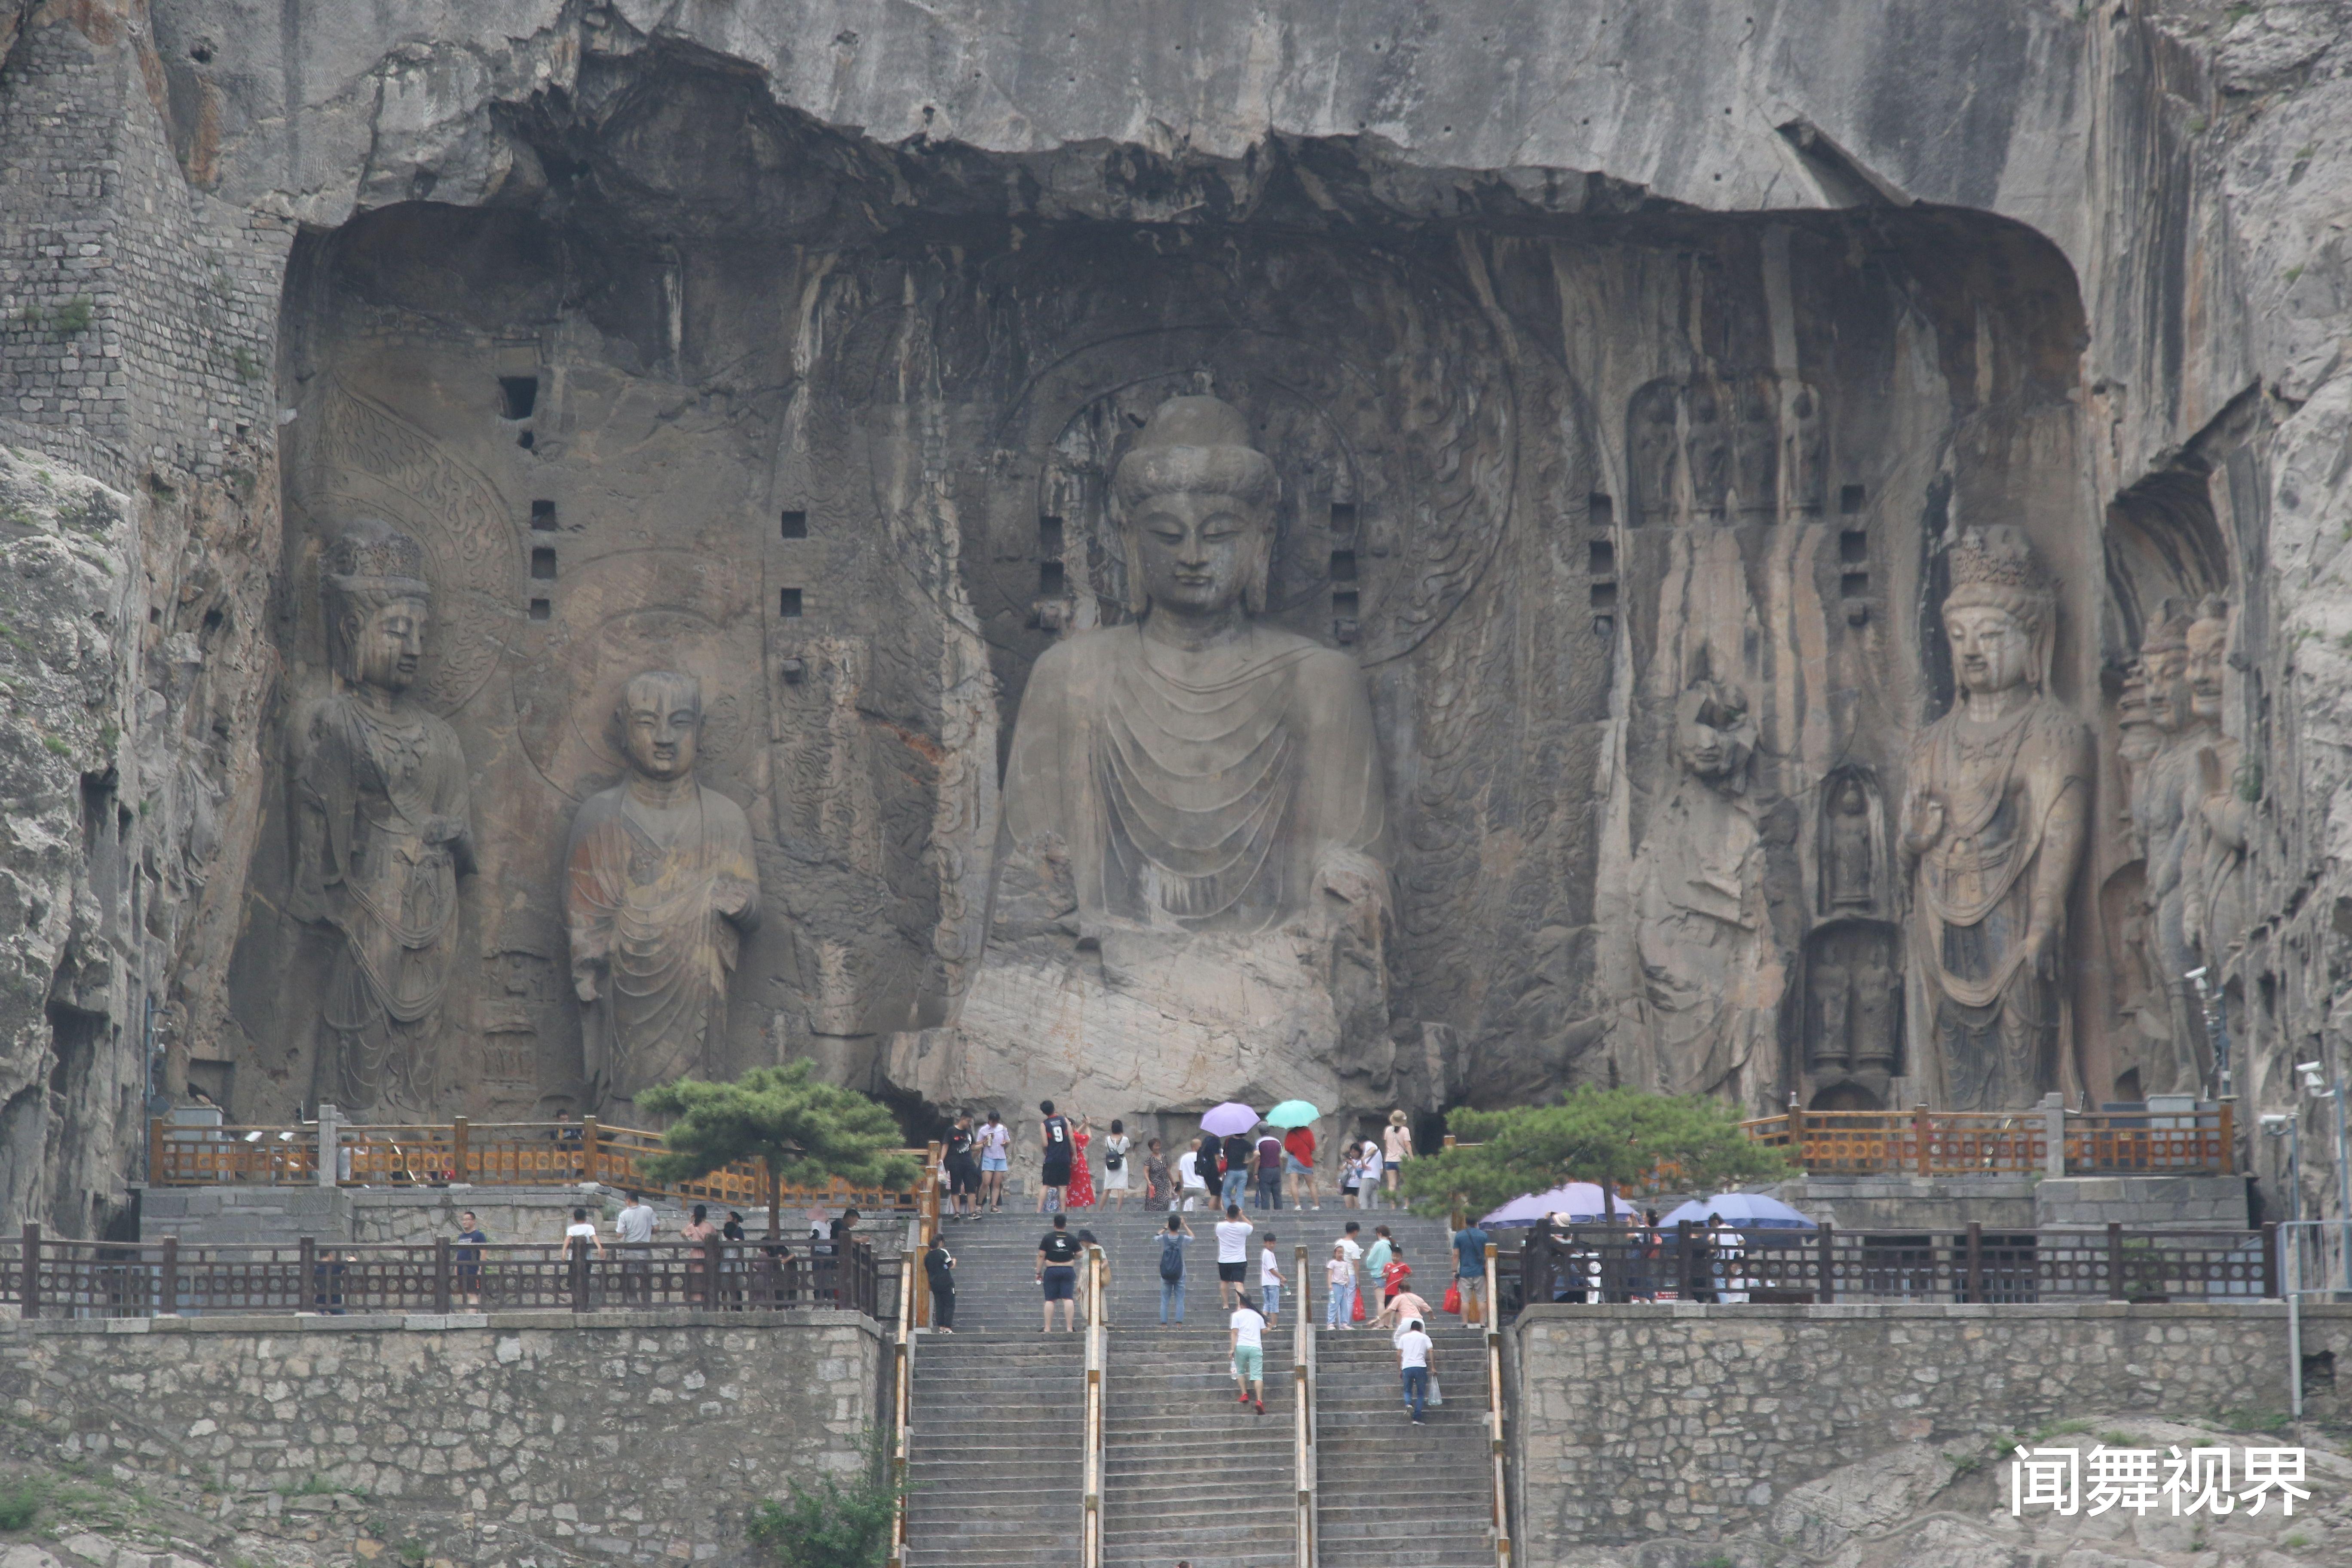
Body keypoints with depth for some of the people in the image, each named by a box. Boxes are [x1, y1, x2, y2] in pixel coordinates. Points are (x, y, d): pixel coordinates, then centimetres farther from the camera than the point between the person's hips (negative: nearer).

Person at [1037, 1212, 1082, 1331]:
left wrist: (1039, 1273, 4)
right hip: (1068, 1271, 1)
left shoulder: (1048, 1238, -2)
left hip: (1051, 1271, -1)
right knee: (1068, 1298, -2)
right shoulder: (1072, 1239, 1)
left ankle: (1048, 1328, 1)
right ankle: (1069, 1328, -7)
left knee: (1050, 1300, 3)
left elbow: (1041, 1256, -2)